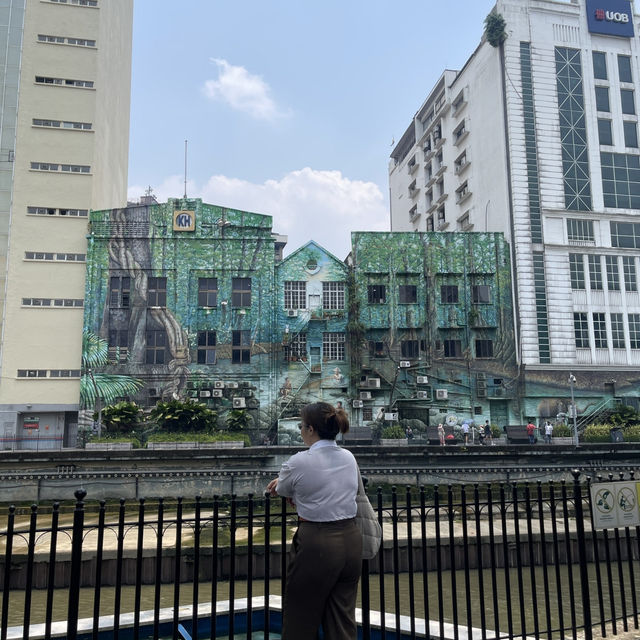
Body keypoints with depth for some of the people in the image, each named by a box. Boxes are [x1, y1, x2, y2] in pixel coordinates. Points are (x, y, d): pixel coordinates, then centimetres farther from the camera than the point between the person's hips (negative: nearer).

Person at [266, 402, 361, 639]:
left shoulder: (299, 462, -14)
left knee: (299, 620, 12)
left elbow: (282, 489, 7)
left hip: (316, 544, -6)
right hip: (350, 541, 6)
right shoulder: (349, 458, 3)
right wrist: (292, 489, 24)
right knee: (343, 619, 16)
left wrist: (280, 484, 29)